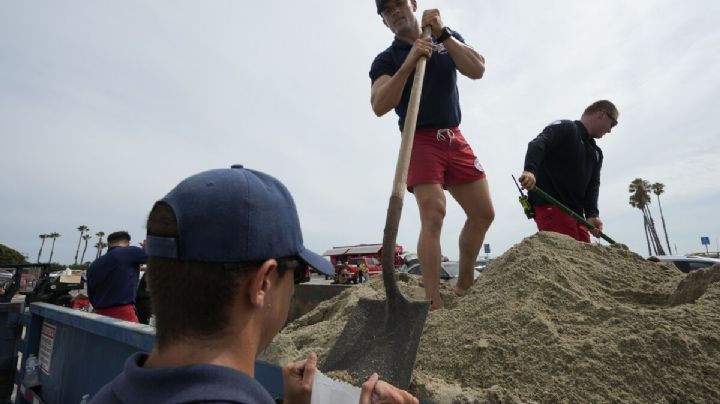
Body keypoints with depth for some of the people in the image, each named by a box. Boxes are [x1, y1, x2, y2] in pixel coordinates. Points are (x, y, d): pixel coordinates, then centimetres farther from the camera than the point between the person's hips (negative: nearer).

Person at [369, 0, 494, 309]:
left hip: (454, 138, 5)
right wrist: (409, 62, -24)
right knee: (433, 216, -20)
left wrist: (442, 34, -9)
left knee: (483, 214, 5)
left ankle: (464, 284, 22)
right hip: (421, 141, -5)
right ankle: (434, 303, -15)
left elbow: (477, 70, -3)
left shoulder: (449, 38, 14)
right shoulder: (386, 59, 1)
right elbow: (379, 106, -17)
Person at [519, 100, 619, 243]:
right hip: (550, 206, -9)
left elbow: (593, 184, 13)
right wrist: (529, 170, -39)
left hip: (575, 212, 9)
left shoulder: (596, 153, 24)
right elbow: (538, 144, -18)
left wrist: (592, 214, -6)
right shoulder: (565, 127, 1)